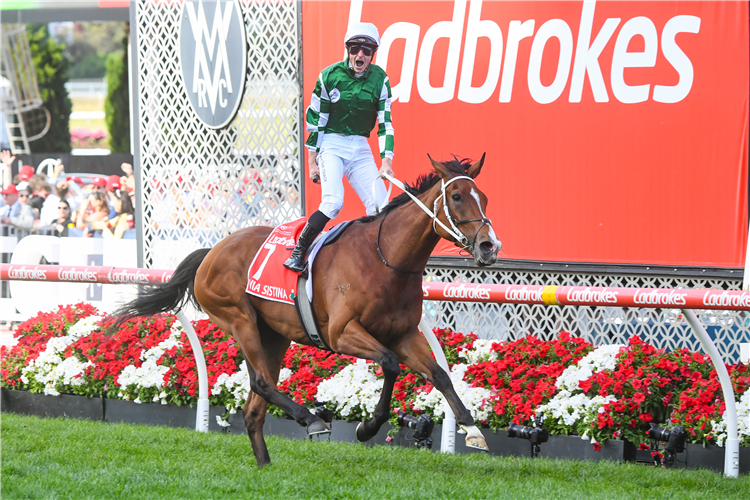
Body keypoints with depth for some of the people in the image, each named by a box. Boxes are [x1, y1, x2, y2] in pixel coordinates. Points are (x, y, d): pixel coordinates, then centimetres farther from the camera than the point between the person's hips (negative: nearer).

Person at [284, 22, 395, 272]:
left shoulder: (380, 80, -2)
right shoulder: (330, 76, -9)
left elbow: (385, 122, -2)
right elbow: (314, 118, -3)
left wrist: (386, 160, -14)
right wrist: (312, 160, -4)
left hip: (360, 148, 4)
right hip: (331, 144, -4)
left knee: (381, 207, -7)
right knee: (333, 202, -24)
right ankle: (298, 252, -13)